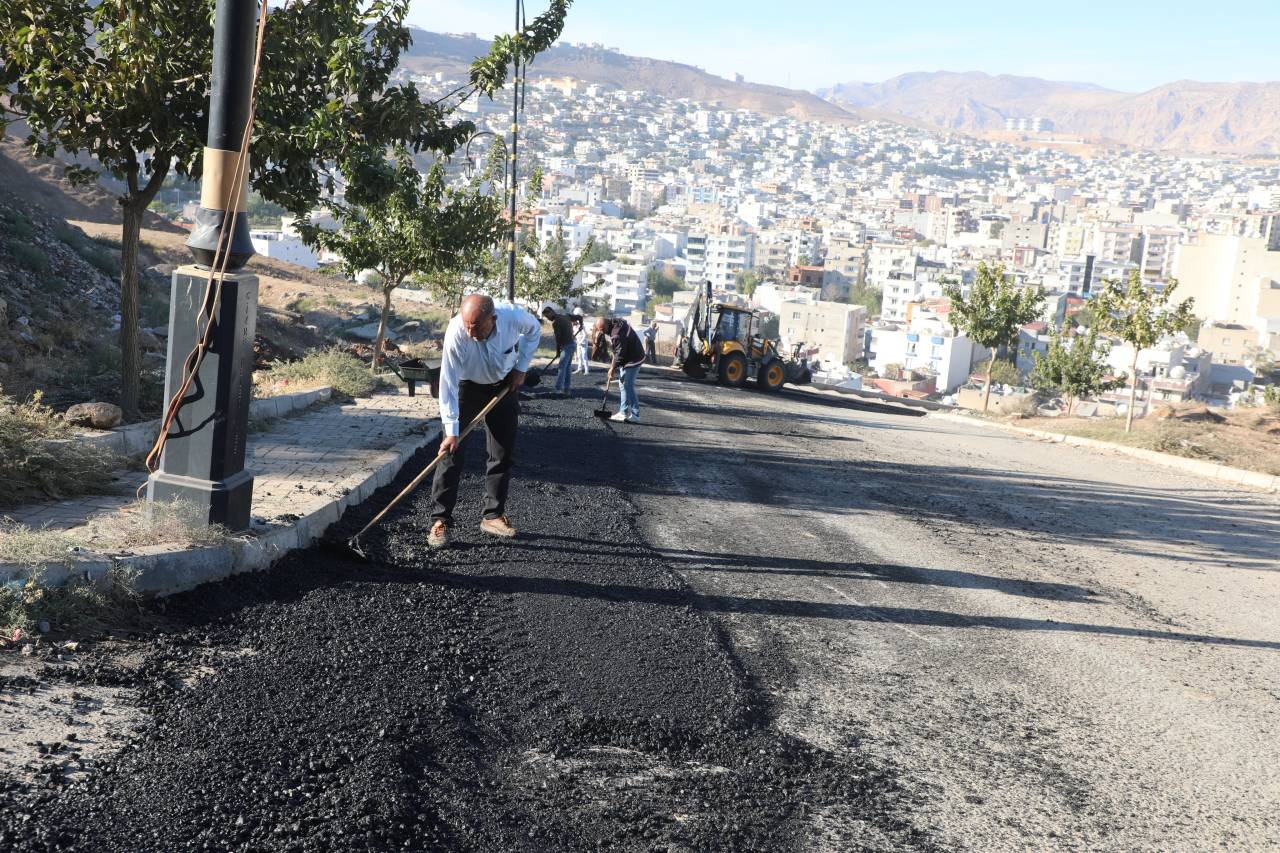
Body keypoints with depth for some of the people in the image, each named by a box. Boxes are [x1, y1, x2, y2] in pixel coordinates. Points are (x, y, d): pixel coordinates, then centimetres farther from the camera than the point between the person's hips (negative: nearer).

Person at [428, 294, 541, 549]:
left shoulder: (514, 317, -30)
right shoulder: (456, 333, -35)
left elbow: (534, 330, -3)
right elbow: (448, 384, -32)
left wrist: (521, 367, -9)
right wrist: (451, 431, -34)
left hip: (504, 385, 3)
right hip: (467, 387, -3)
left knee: (503, 454, 4)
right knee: (451, 452, -12)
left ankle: (493, 515, 14)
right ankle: (440, 520, -10)